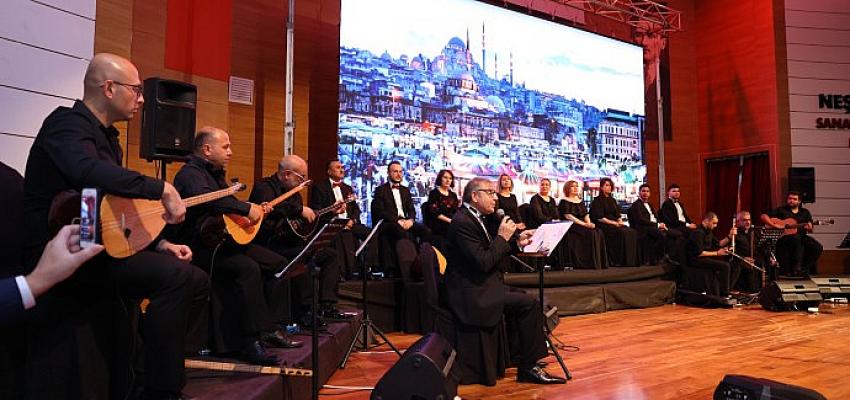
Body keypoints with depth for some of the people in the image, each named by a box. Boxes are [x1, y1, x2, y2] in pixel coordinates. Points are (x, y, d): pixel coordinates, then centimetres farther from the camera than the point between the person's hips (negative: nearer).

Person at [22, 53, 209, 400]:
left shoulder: (107, 137, 19)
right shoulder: (67, 123, -10)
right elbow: (88, 171, -35)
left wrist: (159, 244, 8)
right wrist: (161, 188, -32)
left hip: (96, 246, 9)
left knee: (194, 279, -1)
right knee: (180, 276, -28)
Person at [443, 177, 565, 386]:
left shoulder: (473, 218, 13)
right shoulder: (463, 222, -19)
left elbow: (492, 253, 18)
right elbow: (483, 262, -25)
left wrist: (516, 243, 8)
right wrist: (502, 237, -13)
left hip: (480, 286, 11)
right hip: (472, 294, -11)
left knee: (525, 297, 14)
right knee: (529, 303, -15)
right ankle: (529, 368, -4)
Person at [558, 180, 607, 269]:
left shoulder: (580, 201, 24)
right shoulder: (564, 201, 2)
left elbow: (586, 215, 16)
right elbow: (568, 216, -11)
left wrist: (589, 223, -8)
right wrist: (584, 224, -18)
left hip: (582, 225, 7)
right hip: (571, 226, -7)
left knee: (599, 232, -20)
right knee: (591, 233, -30)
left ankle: (600, 262, -20)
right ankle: (591, 263, -28)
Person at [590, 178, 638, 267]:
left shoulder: (613, 200, 22)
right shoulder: (597, 201, 0)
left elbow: (618, 215, 20)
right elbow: (599, 218, -9)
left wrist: (620, 221, -3)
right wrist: (614, 223, -15)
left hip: (615, 224, 7)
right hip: (604, 226, -6)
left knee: (632, 232, -20)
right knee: (623, 232, -31)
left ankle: (631, 260, -23)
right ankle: (619, 261, -29)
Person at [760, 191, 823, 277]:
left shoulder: (805, 212, 20)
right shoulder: (781, 210, 11)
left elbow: (811, 230, 17)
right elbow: (763, 216, 0)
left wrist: (809, 228, -8)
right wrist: (774, 225, -13)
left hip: (802, 237, 4)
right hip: (783, 237, -4)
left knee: (818, 247, -23)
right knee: (796, 238, -38)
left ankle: (805, 269, -10)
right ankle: (796, 269, -33)